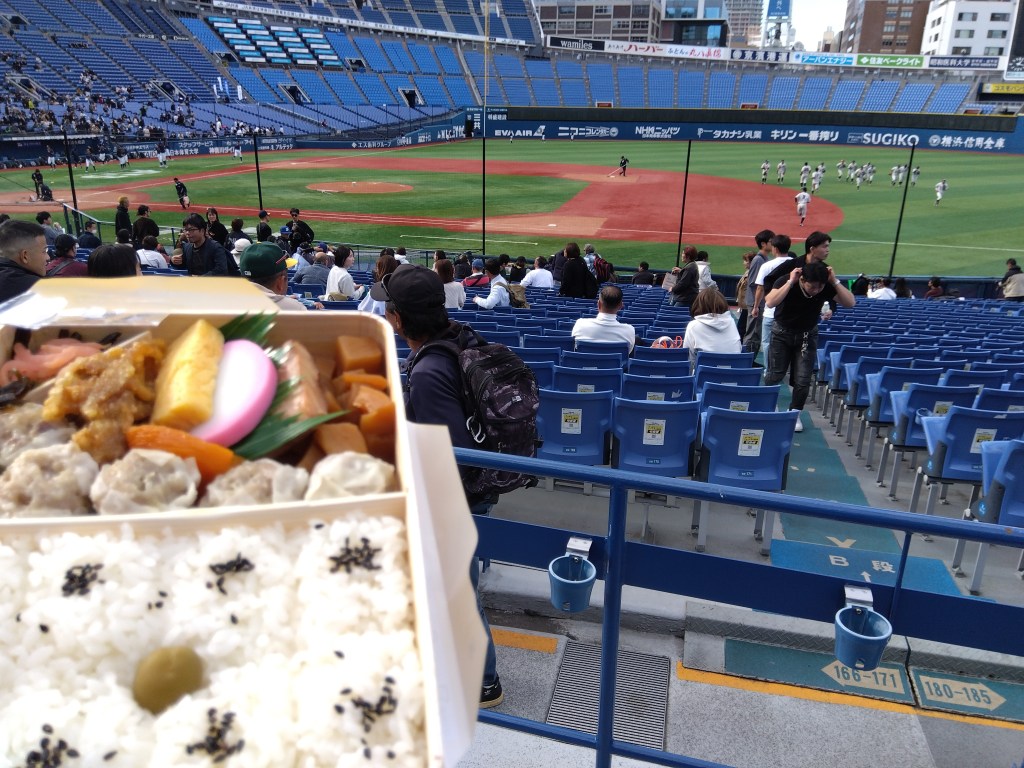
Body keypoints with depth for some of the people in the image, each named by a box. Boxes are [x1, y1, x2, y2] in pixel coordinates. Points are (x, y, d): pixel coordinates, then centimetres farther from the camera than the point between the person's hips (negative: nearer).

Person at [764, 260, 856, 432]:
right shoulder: (785, 281, -25)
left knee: (803, 379, -3)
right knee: (775, 374, 4)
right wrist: (790, 282, -41)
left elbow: (850, 303, -25)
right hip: (782, 332, -2)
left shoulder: (826, 287, -19)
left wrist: (835, 281, -32)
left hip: (807, 335, 2)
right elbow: (770, 302, -41)